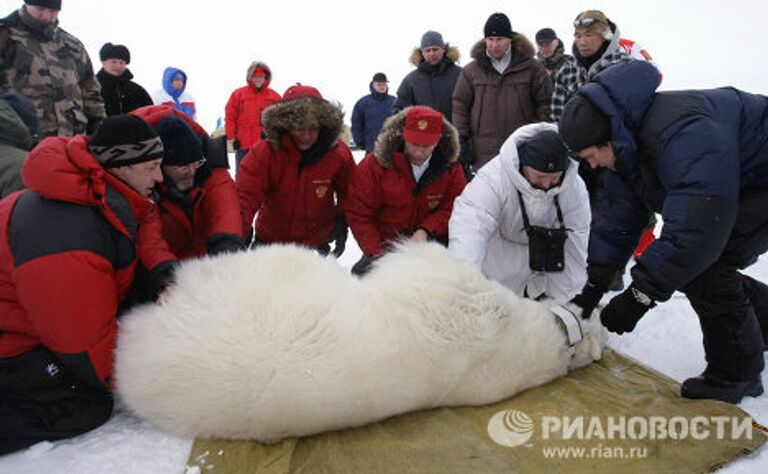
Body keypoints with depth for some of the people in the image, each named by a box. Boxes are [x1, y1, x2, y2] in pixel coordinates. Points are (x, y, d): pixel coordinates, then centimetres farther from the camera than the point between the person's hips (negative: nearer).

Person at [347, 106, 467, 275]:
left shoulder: (450, 166, -5)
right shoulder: (374, 165, -13)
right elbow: (358, 215, -11)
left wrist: (425, 231, -20)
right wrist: (376, 254, -18)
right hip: (384, 248, 0)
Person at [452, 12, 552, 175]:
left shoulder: (531, 68, 3)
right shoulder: (471, 70, 6)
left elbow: (545, 104, 5)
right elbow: (460, 106, 8)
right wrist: (462, 139, 0)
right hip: (483, 156, 0)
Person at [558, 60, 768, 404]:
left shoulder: (682, 131, -38)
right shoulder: (628, 142, -6)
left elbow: (696, 228, -42)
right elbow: (617, 216, -4)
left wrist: (640, 295, -35)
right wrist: (594, 286, -7)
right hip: (737, 188, 9)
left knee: (702, 269, -19)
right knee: (684, 266, 5)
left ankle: (735, 375, 0)